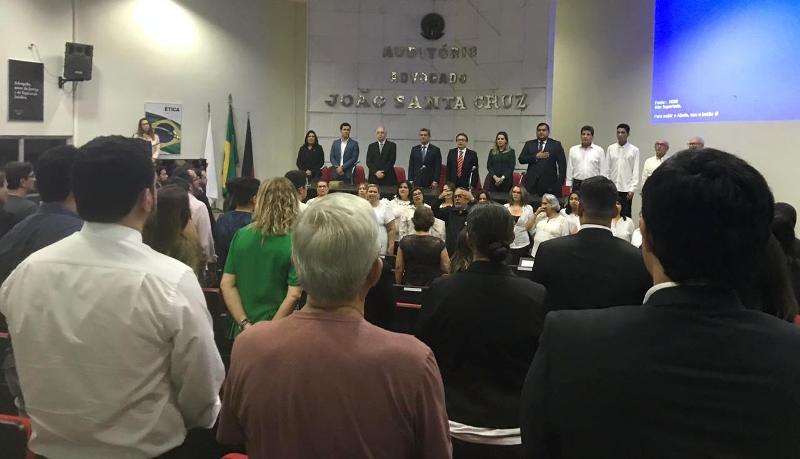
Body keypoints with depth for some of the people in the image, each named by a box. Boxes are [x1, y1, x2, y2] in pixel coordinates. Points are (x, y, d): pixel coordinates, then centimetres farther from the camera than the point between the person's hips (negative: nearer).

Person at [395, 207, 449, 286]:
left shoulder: (404, 242, -4)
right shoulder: (439, 244, -10)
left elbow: (398, 268, 3)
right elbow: (446, 269, -5)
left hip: (409, 286, 2)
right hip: (433, 287, -2)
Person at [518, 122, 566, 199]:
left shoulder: (556, 144, 6)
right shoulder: (529, 144, 13)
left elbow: (562, 164, 3)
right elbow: (521, 159, 4)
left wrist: (560, 182, -4)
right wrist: (536, 156, -10)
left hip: (549, 183, -2)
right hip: (532, 182, 2)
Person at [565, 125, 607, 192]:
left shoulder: (599, 150, 3)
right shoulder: (573, 150, 8)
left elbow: (603, 171, 3)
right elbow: (570, 169, 9)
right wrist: (569, 186, 4)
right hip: (577, 184, 2)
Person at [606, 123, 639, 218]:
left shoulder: (634, 150, -1)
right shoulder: (610, 148, 5)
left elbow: (636, 171, -2)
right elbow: (607, 169, 7)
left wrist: (633, 189, -8)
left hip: (626, 189, -2)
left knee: (625, 215, 3)